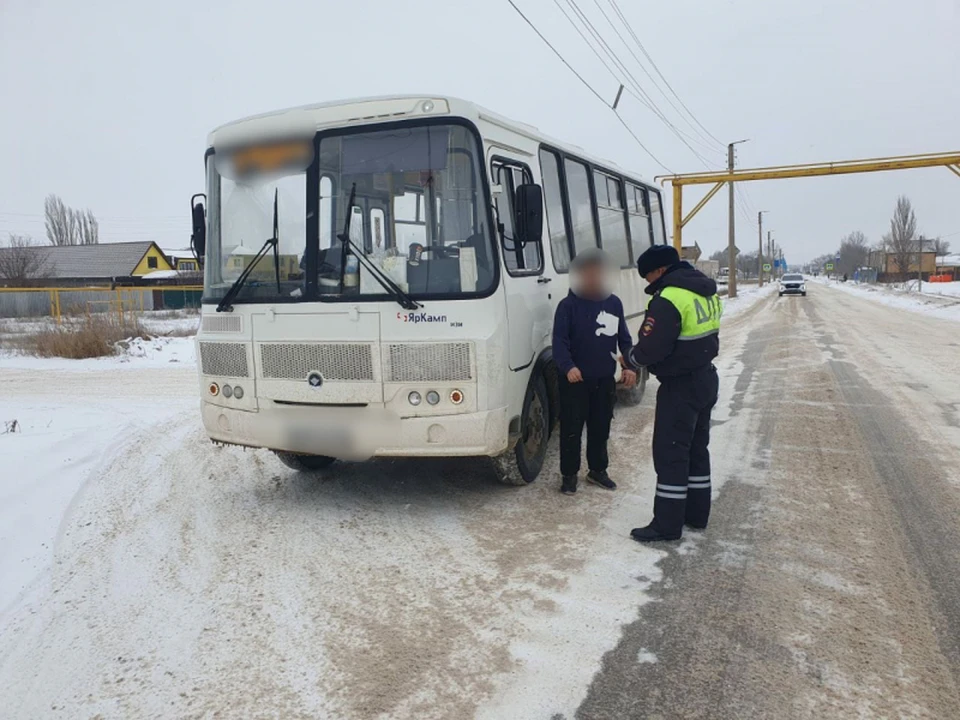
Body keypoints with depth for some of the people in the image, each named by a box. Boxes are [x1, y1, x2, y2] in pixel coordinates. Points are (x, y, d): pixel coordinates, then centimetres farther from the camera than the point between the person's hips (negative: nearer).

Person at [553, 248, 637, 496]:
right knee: (571, 429, 1)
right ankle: (569, 474, 15)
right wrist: (568, 366, -29)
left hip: (605, 379, 4)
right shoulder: (568, 305, -6)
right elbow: (559, 341, -13)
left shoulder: (614, 303, 8)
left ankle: (598, 470, 30)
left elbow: (624, 338, 12)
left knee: (601, 428, 14)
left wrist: (630, 366, -1)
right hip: (574, 380, -4)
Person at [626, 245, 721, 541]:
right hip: (705, 378, 10)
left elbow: (651, 347, -22)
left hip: (681, 386, -10)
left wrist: (631, 358, -3)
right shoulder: (706, 292, 9)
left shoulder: (669, 298, -22)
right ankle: (696, 513, 28)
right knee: (696, 448, 17)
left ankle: (667, 525, 3)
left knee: (670, 452, -3)